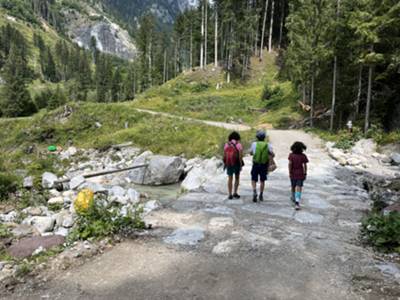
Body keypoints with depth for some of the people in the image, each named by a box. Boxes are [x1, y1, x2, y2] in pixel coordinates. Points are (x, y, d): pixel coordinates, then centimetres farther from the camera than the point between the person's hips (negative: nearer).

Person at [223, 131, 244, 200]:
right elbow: (240, 156, -13)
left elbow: (224, 156, 2)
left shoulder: (226, 145, 2)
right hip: (236, 163, -2)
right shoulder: (239, 145, -8)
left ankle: (230, 195, 7)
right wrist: (241, 165, -7)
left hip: (229, 164, 2)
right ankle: (235, 193, 12)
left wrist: (225, 164, 10)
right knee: (237, 178, 15)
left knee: (230, 179, 8)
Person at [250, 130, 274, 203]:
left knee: (254, 180, 10)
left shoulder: (254, 144, -4)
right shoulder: (268, 145, -3)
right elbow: (273, 155, -9)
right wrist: (269, 153, 10)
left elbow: (251, 153, 9)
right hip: (264, 166, 1)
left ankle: (254, 192, -12)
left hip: (256, 164, -1)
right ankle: (261, 195, 20)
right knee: (262, 180, 15)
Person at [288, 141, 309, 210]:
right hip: (300, 174, -1)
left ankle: (293, 198, 42)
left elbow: (290, 164, -13)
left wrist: (290, 172, -6)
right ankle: (297, 201, -20)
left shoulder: (291, 155, -8)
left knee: (293, 186, 21)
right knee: (298, 187, -4)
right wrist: (305, 173, 5)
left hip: (293, 174, 1)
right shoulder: (303, 156, -8)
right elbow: (305, 166, -5)